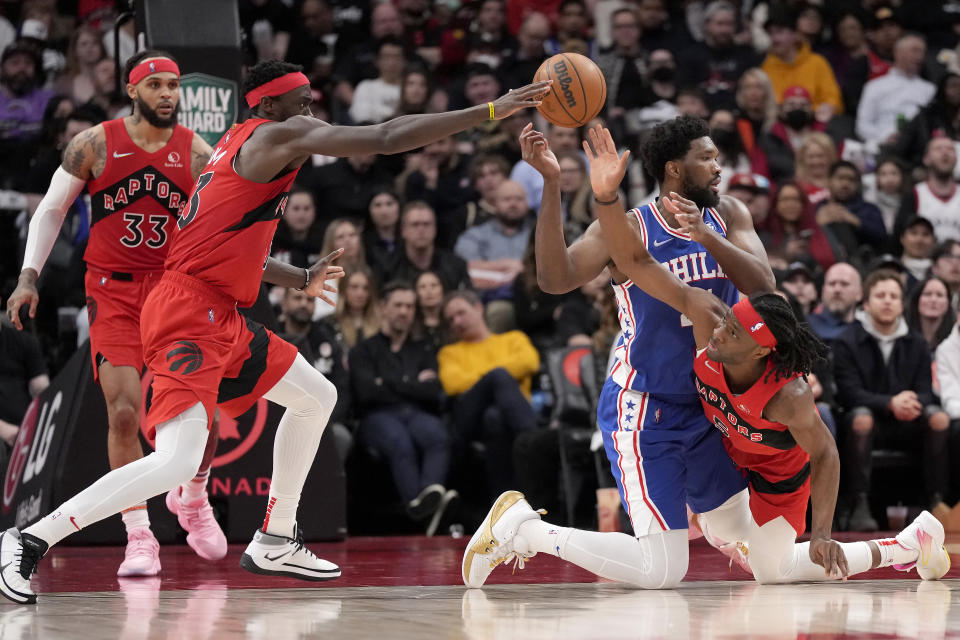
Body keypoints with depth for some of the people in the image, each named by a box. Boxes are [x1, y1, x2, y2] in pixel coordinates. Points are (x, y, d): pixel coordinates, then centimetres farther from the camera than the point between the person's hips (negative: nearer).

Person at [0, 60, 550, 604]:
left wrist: (302, 280, 26)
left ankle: (275, 542, 27)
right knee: (177, 463, -20)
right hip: (189, 315, -11)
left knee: (317, 397, 21)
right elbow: (388, 139, -16)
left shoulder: (243, 146, 20)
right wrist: (491, 112, -14)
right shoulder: (278, 134, -8)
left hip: (221, 317, 11)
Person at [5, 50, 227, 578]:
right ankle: (138, 536, -4)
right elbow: (51, 210, 5)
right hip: (113, 293, -1)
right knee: (124, 412, -13)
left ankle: (192, 497, 29)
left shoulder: (197, 153, -2)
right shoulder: (95, 145, -4)